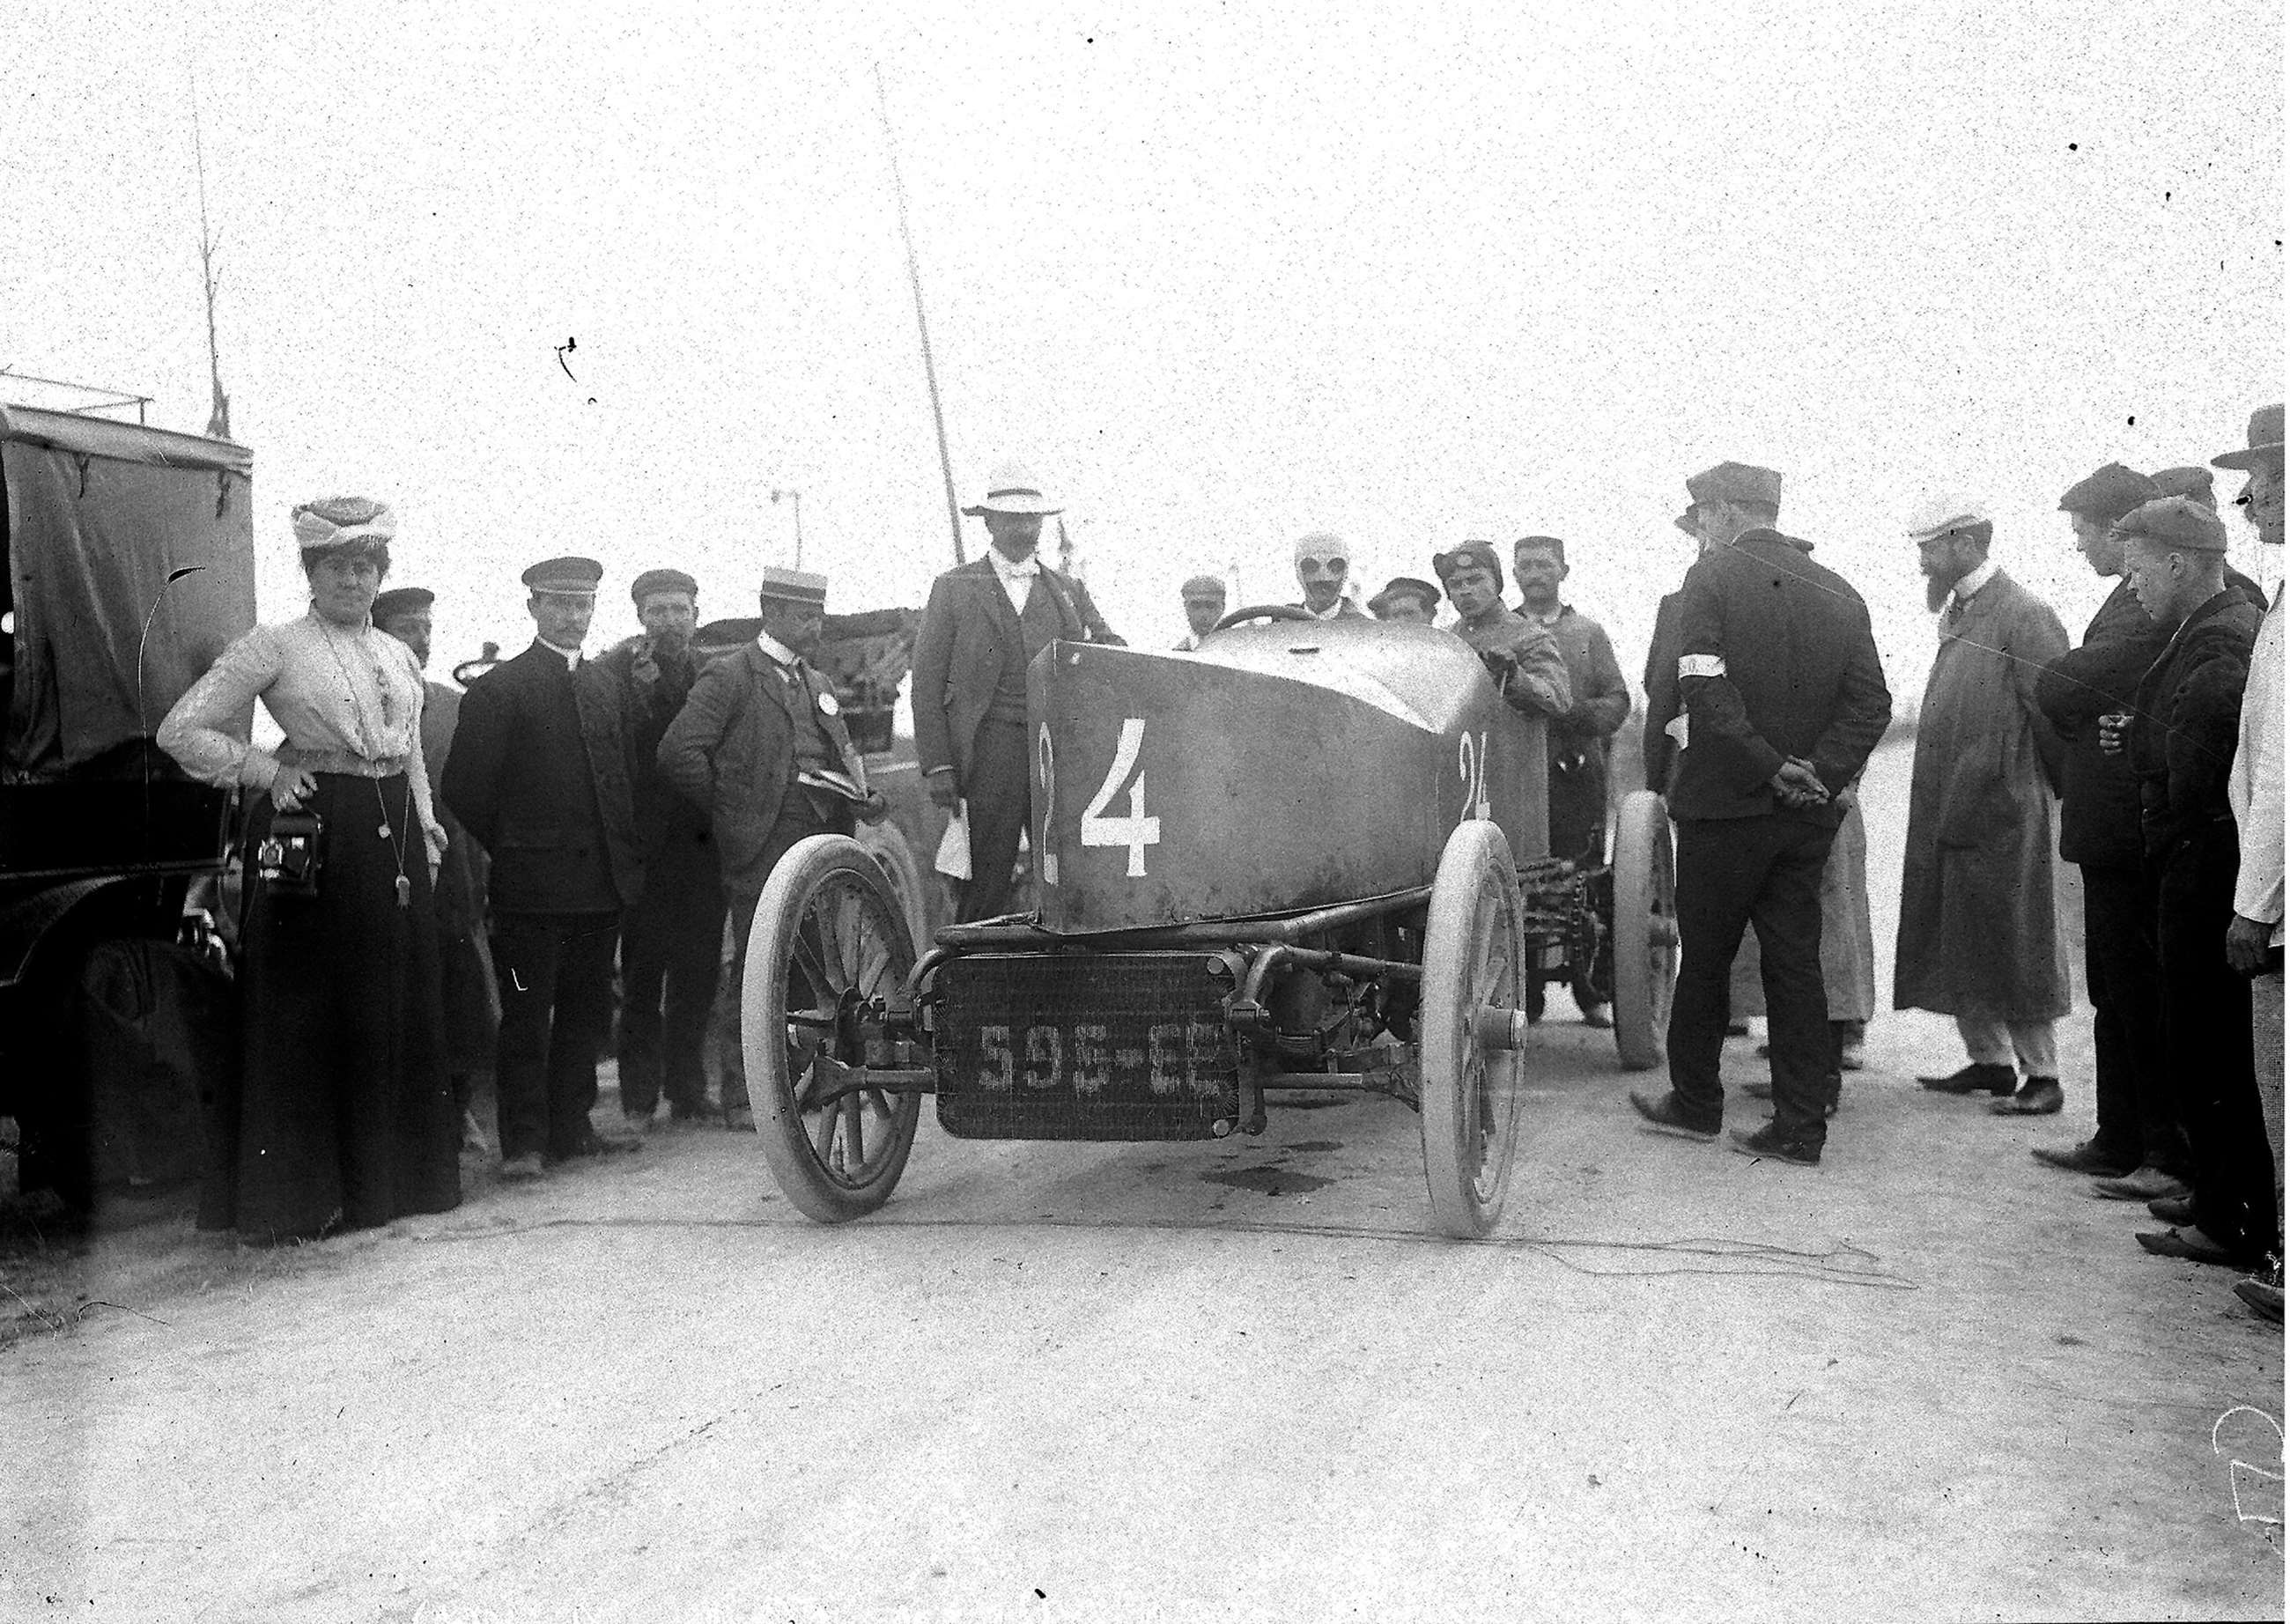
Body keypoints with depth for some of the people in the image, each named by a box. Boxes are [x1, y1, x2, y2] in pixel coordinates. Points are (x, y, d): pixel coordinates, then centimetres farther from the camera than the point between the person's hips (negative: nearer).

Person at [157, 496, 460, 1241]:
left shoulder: (398, 656, 16)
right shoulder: (274, 646, -2)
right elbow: (180, 730, -5)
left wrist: (427, 832, 13)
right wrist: (267, 771, -8)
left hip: (394, 837, 6)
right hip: (311, 835, -6)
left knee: (397, 1007, 9)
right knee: (308, 1012, -2)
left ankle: (387, 1177, 21)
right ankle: (295, 1196, 7)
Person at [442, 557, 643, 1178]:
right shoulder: (499, 689, -5)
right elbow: (466, 788, -6)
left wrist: (624, 857, 9)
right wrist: (511, 850, 0)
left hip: (601, 883, 6)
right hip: (533, 886, -6)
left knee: (586, 1013, 11)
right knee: (527, 1017, -1)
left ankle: (570, 1127, 20)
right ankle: (524, 1143, 4)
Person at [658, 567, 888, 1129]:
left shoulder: (817, 682, 23)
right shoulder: (729, 676, -1)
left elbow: (842, 754, 29)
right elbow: (679, 751, -11)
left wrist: (863, 796, 8)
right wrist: (728, 809, -4)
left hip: (823, 835, 7)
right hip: (764, 845, -7)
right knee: (757, 970, -5)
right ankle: (741, 1097, 2)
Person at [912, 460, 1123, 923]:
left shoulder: (1068, 590, 20)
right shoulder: (955, 588, 10)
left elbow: (1113, 649, 14)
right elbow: (927, 681, 5)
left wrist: (1109, 652, -12)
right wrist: (937, 765, -5)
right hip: (992, 745, -3)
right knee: (986, 881, -7)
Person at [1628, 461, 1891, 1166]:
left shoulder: (1711, 579, -8)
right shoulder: (1838, 592, 7)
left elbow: (1704, 689, -19)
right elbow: (1871, 702, -1)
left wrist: (1768, 765, -15)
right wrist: (1820, 771, -6)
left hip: (1725, 803, -5)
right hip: (1808, 816, 5)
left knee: (1703, 958, 10)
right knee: (1796, 963, 8)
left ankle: (1695, 1103, 24)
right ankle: (1801, 1128, 9)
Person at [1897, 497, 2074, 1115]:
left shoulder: (2024, 615, -13)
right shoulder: (1957, 614, 14)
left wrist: (2059, 789, -6)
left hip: (2000, 813, -9)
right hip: (1945, 811, 9)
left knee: (2010, 946, -1)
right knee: (1953, 945, 13)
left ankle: (2041, 1075, 9)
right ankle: (1989, 1060, 24)